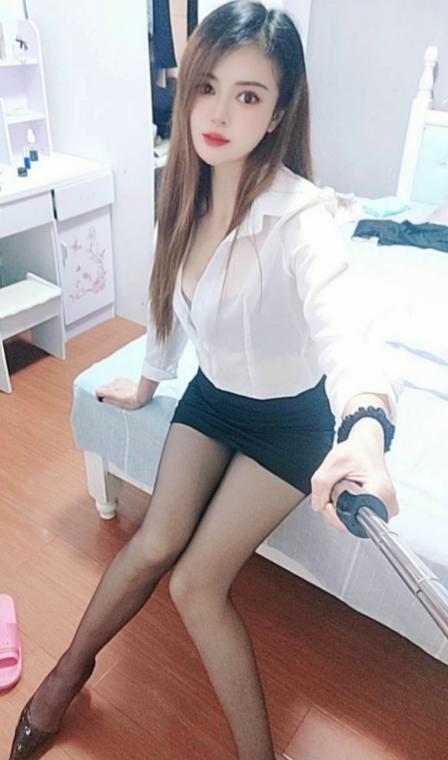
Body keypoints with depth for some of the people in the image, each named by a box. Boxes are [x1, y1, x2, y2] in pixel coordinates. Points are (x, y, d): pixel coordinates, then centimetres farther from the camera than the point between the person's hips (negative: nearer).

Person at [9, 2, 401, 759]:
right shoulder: (185, 192, -9)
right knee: (153, 545, 0)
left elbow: (342, 331, -46)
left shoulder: (299, 216, -29)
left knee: (195, 583, -6)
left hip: (290, 413, -4)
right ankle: (69, 670, 29)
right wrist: (147, 381, 18)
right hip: (212, 392, 5)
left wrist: (365, 429, -67)